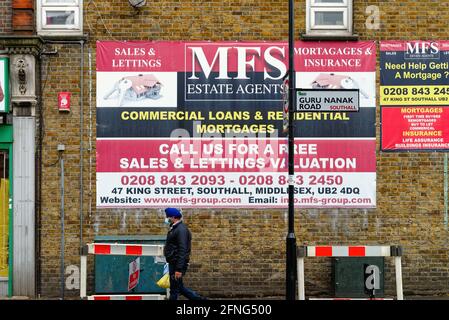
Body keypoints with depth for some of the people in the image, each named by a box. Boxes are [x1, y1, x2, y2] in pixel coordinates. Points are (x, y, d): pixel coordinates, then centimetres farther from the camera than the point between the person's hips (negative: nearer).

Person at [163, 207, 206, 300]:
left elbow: (182, 250, -24)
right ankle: (200, 299, 20)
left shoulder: (181, 229, -18)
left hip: (178, 264, -10)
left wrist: (179, 269, -26)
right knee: (179, 288, 15)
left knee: (174, 289, -2)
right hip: (173, 263, 10)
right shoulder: (174, 228, 14)